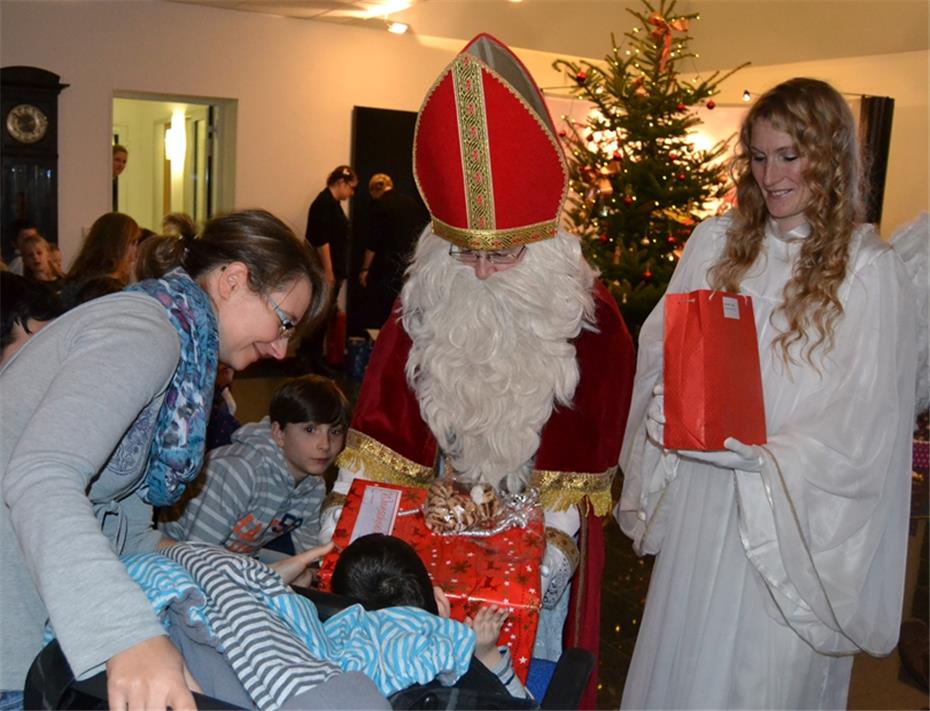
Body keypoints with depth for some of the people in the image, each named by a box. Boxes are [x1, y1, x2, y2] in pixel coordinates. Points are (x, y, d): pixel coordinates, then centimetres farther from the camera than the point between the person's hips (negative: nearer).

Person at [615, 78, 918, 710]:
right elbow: (662, 350, 5)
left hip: (792, 518, -3)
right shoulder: (717, 241, 1)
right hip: (700, 506, 4)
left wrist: (753, 453, -22)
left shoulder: (870, 268, -10)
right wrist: (672, 411, -14)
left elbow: (860, 425, -12)